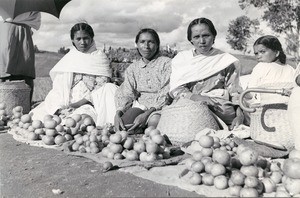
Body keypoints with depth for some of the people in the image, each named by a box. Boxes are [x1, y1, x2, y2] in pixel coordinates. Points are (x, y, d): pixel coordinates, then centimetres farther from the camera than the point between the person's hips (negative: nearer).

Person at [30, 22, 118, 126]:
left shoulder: (100, 57, 6)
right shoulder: (67, 59, 15)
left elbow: (101, 88, -4)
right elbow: (58, 89, 7)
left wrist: (78, 104, -14)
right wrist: (59, 108, -13)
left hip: (89, 104, -3)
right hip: (66, 103, 3)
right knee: (39, 116, -19)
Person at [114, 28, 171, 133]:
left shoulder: (166, 63, -2)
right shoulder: (132, 68, 13)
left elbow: (166, 94, -11)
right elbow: (126, 94, 5)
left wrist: (146, 114, -22)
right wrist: (118, 113, -15)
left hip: (160, 106, -2)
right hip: (140, 106, 3)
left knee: (154, 121, -34)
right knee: (122, 125, -25)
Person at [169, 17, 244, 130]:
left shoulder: (226, 60, 13)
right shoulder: (181, 58, 14)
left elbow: (234, 92, 8)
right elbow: (175, 88, 2)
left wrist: (239, 115, -10)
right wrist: (194, 97, -19)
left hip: (219, 107, 0)